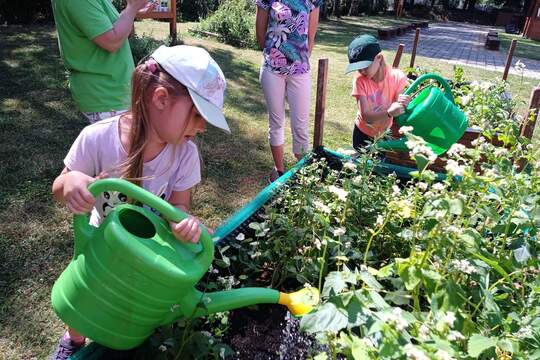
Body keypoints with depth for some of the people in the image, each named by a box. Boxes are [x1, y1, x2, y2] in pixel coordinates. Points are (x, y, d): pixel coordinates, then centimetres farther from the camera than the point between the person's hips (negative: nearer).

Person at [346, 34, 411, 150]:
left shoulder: (397, 78, -20)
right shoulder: (360, 80, -20)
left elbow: (397, 111, -19)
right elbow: (366, 116, -27)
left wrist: (402, 105, -41)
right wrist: (389, 113, -44)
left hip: (387, 133, 0)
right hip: (363, 134, 0)